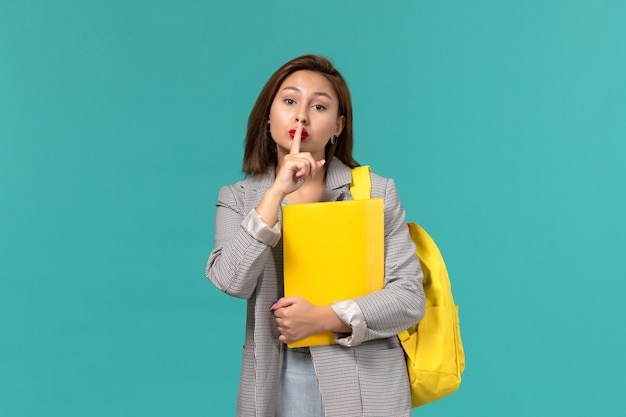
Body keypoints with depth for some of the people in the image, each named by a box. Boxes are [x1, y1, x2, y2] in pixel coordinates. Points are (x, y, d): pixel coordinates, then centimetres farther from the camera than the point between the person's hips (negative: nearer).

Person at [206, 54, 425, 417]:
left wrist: (323, 318, -17)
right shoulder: (238, 199, 1)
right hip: (274, 387, 1)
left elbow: (410, 298, -6)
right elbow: (232, 282, -15)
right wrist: (277, 192, -22)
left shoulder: (377, 192, -3)